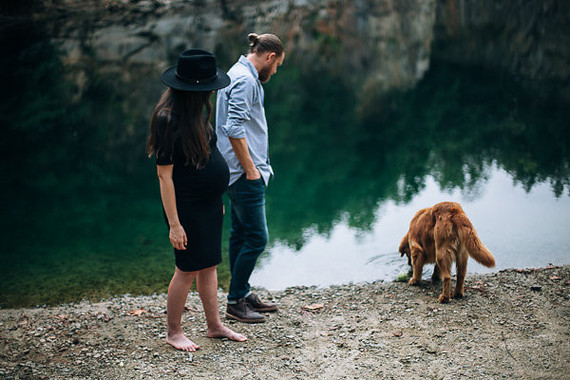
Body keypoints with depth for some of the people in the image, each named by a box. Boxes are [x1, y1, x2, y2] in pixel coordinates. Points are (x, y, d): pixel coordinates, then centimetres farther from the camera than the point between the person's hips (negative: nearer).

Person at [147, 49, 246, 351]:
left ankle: (215, 325, 28)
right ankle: (173, 332, 21)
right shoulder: (167, 119, -20)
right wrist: (174, 224, -20)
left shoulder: (196, 112, 6)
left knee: (209, 265, 16)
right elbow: (164, 174, -20)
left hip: (209, 204, 8)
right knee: (187, 269, 3)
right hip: (187, 208, -8)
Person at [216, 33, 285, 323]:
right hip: (244, 173, -11)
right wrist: (251, 169, -20)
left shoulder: (239, 74, 17)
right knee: (256, 237, -6)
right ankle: (235, 303, 3)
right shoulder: (245, 79, -16)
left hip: (240, 173, 11)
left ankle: (243, 294, 26)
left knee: (241, 235, 16)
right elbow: (235, 128, -25)